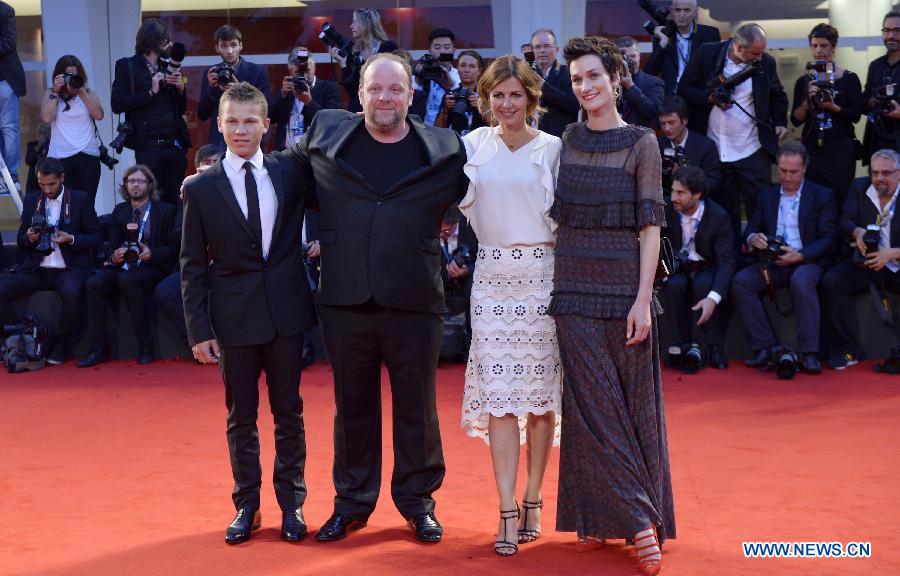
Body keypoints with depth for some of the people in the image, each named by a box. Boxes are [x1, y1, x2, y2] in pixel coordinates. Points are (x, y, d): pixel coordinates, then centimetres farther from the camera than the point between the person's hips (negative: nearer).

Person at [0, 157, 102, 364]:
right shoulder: (31, 200, 13)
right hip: (35, 269, 4)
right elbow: (20, 240, 16)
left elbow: (96, 237, 2)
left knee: (71, 293, -37)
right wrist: (29, 238, -8)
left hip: (69, 268, -4)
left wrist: (71, 239, -15)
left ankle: (61, 346, -17)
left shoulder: (81, 199, 3)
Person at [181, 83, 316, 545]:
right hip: (234, 318, -1)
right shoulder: (201, 189, -1)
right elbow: (192, 266, -1)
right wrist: (199, 330, -5)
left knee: (289, 412, 9)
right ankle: (246, 506, 21)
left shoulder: (290, 174, 2)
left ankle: (291, 504, 21)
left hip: (285, 311, 1)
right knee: (241, 416, 9)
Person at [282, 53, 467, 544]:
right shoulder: (324, 134, 5)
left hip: (414, 302, -1)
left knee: (417, 408, 8)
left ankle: (417, 500, 25)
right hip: (345, 302, 1)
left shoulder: (444, 150, 1)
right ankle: (352, 502, 27)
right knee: (352, 406, 12)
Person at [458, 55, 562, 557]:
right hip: (492, 277, 1)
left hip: (542, 276, -1)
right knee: (499, 394, -2)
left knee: (541, 392, 4)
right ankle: (508, 513, -1)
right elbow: (460, 200, 8)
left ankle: (533, 501, 17)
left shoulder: (552, 149, 1)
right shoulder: (475, 145, 6)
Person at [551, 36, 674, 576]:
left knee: (632, 402, 2)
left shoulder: (641, 143, -2)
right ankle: (637, 519, 7)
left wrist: (643, 298, -14)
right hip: (575, 285, 4)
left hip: (625, 284, -4)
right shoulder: (568, 141, 10)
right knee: (592, 405, 1)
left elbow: (650, 226, -6)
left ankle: (640, 515, 9)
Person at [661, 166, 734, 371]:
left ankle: (714, 349, -23)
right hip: (678, 268, 2)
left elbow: (726, 261, -21)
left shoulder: (719, 216, -17)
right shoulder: (667, 212, -8)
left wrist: (713, 298, -37)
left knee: (702, 285, -35)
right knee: (674, 285, -32)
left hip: (707, 268, -2)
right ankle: (683, 346, -20)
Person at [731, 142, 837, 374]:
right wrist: (753, 238, -11)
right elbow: (750, 229, 16)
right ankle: (765, 348, -24)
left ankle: (809, 353, -33)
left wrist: (800, 256, -19)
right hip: (773, 263, 4)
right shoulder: (767, 195, 19)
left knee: (801, 281, -38)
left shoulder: (822, 196, 6)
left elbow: (828, 238, -3)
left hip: (807, 261, -4)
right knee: (741, 280, -24)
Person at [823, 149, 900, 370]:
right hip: (867, 265, 4)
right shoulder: (859, 188, 9)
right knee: (832, 281, -23)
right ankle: (848, 350, -15)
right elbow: (845, 221, -1)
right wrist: (857, 232, -24)